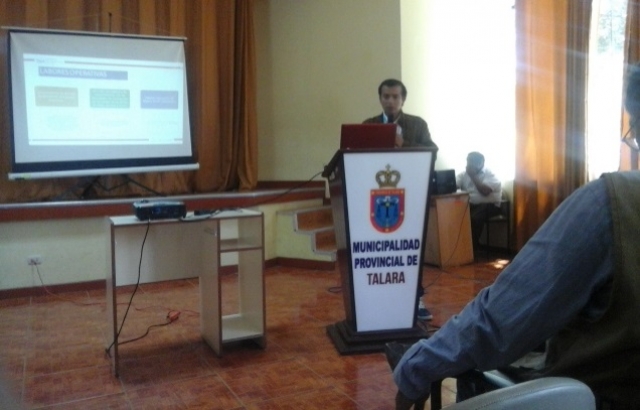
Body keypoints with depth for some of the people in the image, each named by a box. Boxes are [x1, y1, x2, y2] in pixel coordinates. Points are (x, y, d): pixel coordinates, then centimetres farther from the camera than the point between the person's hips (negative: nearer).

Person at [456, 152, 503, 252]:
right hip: (470, 204, 5)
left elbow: (485, 191, -23)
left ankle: (472, 247, -19)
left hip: (489, 205, -5)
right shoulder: (464, 174, 9)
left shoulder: (489, 174, -8)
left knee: (475, 217, -35)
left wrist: (473, 176, -18)